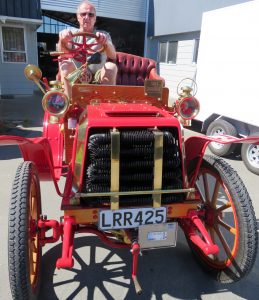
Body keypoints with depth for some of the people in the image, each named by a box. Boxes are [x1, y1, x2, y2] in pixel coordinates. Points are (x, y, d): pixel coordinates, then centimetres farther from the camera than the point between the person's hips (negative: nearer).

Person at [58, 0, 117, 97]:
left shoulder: (103, 35, 11)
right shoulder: (72, 34, 12)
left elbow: (113, 56, -10)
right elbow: (63, 52, -10)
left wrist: (105, 43, -32)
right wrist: (62, 41, -33)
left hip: (98, 79, 0)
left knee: (111, 66, -27)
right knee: (65, 64, -26)